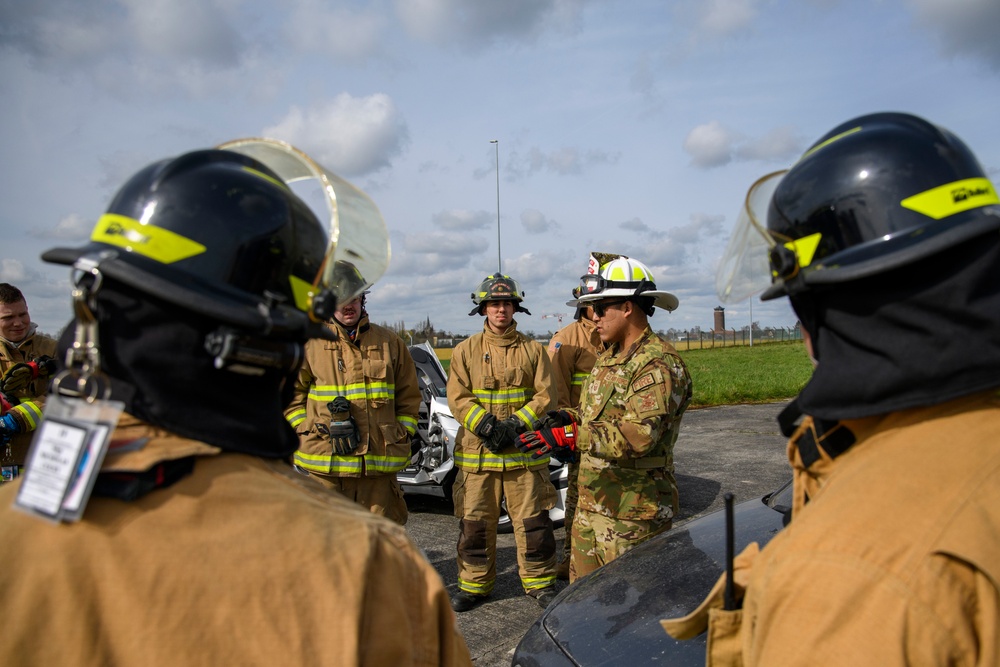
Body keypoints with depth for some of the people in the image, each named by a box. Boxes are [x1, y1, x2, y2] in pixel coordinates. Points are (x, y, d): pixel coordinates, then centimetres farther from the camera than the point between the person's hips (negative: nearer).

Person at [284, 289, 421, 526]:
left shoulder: (390, 343, 12)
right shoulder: (310, 343, 5)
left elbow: (409, 397, 17)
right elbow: (290, 395, 8)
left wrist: (403, 434, 7)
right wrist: (307, 431, -4)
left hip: (379, 465, 2)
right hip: (324, 467, -2)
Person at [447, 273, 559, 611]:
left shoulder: (533, 349, 6)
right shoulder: (465, 350, 6)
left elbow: (545, 394, 1)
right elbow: (458, 398, -1)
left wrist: (516, 423, -13)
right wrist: (485, 425, -16)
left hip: (524, 450, 0)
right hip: (476, 450, 0)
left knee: (533, 521, 4)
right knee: (475, 522, 7)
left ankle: (539, 582, 22)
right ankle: (474, 584, 24)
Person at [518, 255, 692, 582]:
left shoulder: (657, 364, -17)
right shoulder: (608, 358, 15)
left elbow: (639, 434, -29)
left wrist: (572, 437, -32)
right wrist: (570, 418, 4)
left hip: (631, 517, -9)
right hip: (590, 506, 9)